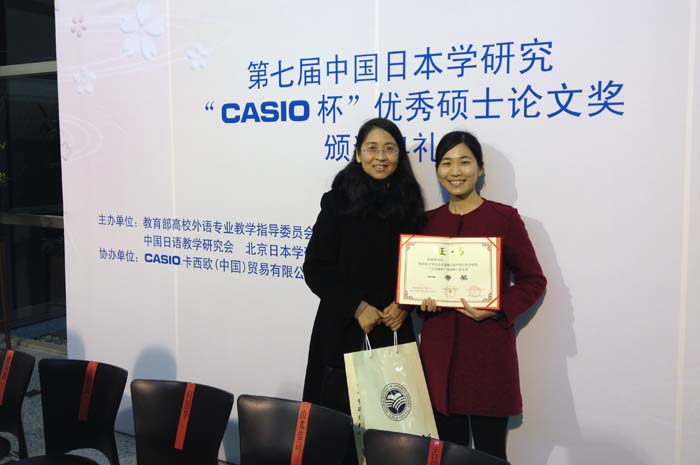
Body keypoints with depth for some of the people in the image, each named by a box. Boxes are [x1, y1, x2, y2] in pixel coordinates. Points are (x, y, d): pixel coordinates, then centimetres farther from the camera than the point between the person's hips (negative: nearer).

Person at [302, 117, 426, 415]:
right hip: (343, 330, -3)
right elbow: (316, 268, -6)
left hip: (394, 331, 3)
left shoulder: (409, 204, 7)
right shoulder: (339, 201, -4)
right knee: (340, 410, 3)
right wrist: (357, 307, -14)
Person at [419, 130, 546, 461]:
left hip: (488, 347, -3)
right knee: (448, 449, 11)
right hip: (438, 348, 4)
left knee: (489, 452, 3)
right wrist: (422, 298, -4)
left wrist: (497, 310, -15)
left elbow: (533, 280, 0)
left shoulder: (504, 218, -2)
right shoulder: (427, 221, 9)